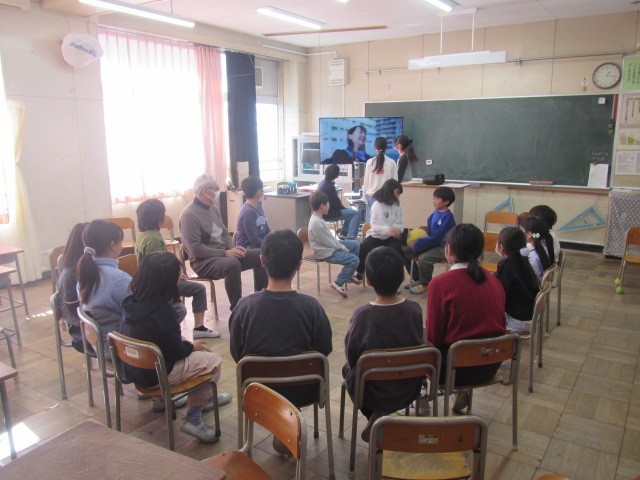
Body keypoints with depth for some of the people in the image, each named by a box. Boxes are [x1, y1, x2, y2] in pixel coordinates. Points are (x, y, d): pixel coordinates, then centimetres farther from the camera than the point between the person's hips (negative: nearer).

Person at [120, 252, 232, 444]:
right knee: (214, 361, -1)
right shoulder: (162, 311, -29)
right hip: (156, 375, -8)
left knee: (186, 343, 24)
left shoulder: (130, 302, -6)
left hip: (133, 368, 9)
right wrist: (192, 345, 1)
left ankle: (204, 398, 34)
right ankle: (193, 419, 4)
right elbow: (177, 351, -17)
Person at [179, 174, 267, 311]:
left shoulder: (213, 209, 11)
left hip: (222, 254, 9)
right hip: (203, 261, -8)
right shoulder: (189, 214, -16)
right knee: (232, 264, -38)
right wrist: (225, 253, -24)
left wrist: (233, 249, -5)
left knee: (259, 255, -3)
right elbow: (196, 249, -22)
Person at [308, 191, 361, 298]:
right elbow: (330, 243, -22)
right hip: (326, 252, -10)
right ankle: (338, 283, -5)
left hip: (330, 245, 10)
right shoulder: (317, 223, -28)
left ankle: (349, 275, 23)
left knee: (355, 244, 15)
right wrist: (345, 249, -11)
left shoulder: (316, 217, 2)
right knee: (354, 260, -18)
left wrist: (339, 244, 5)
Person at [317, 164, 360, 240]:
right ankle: (350, 238, -18)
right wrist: (343, 207, 0)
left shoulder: (322, 183, 8)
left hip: (325, 212, 10)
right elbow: (336, 203, -18)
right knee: (356, 213, -14)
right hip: (329, 213, -10)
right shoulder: (329, 186, -22)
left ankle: (343, 233, 25)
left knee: (350, 211, 25)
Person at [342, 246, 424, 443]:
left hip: (372, 393, -3)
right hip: (409, 391, 3)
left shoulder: (362, 314, -25)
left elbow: (351, 357, -12)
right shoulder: (414, 309, -16)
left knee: (348, 368, 28)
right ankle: (382, 413, 21)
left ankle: (375, 416, 18)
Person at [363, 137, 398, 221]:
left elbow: (366, 181, 2)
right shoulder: (392, 163, -4)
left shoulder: (370, 162, -3)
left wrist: (365, 197, 13)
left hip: (372, 195, 1)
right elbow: (395, 180, 1)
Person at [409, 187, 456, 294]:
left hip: (443, 247, -9)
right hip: (432, 243, 9)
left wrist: (419, 243, -21)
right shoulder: (435, 213, 3)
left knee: (423, 258, -28)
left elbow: (437, 237, -22)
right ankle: (417, 278, 19)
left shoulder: (448, 216, -19)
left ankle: (425, 284, -4)